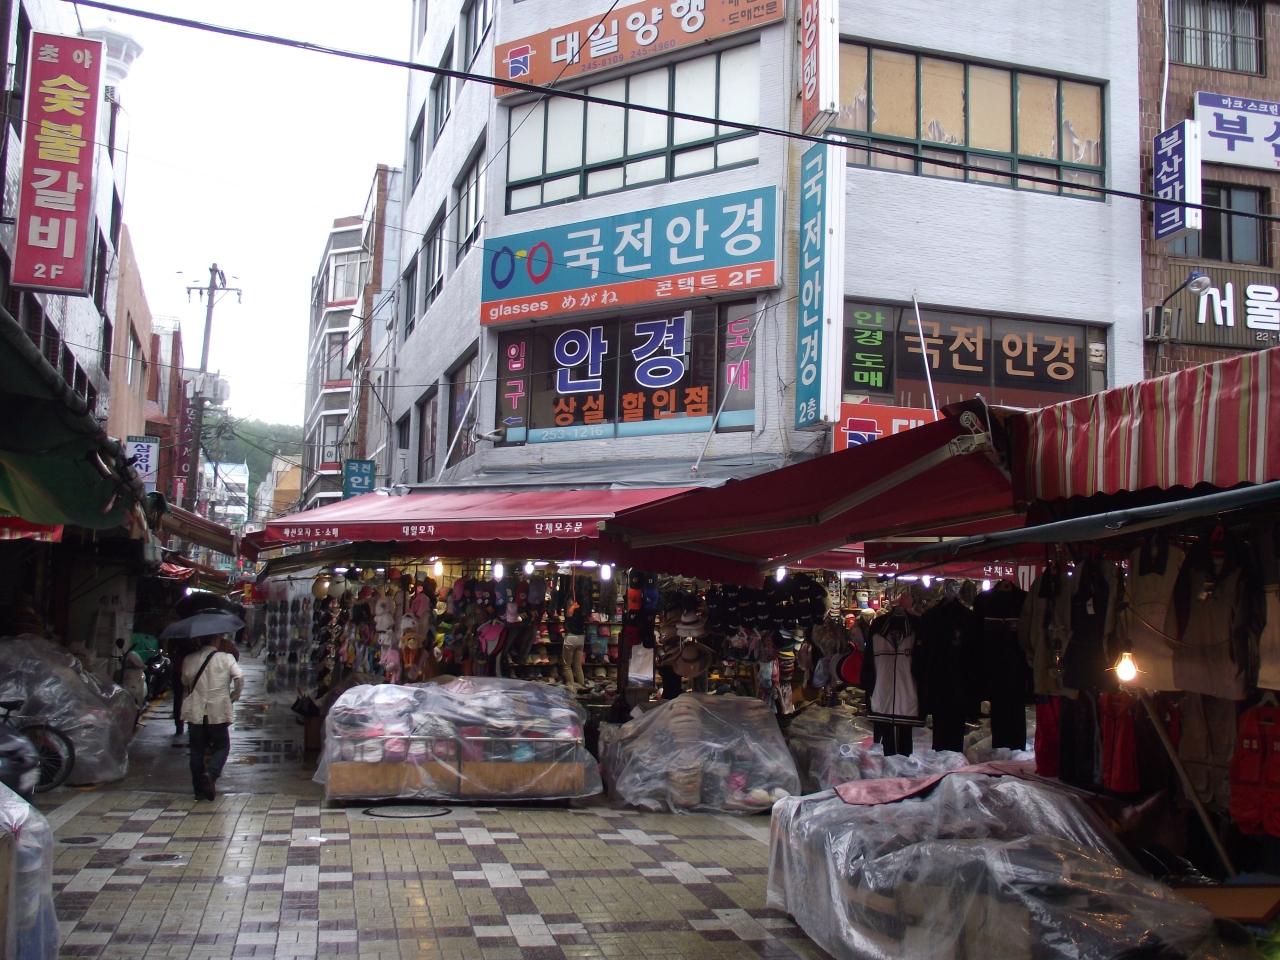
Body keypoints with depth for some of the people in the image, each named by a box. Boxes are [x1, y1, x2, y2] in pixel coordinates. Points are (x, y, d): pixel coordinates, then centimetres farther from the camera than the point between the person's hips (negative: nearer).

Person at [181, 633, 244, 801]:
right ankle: (211, 772, -16)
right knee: (222, 746, 11)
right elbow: (239, 677, -14)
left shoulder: (189, 659, 3)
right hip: (218, 711, -3)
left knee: (197, 749, 12)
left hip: (195, 712, 3)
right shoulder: (226, 658, -6)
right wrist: (234, 697, 1)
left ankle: (199, 790, 14)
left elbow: (185, 681, 14)